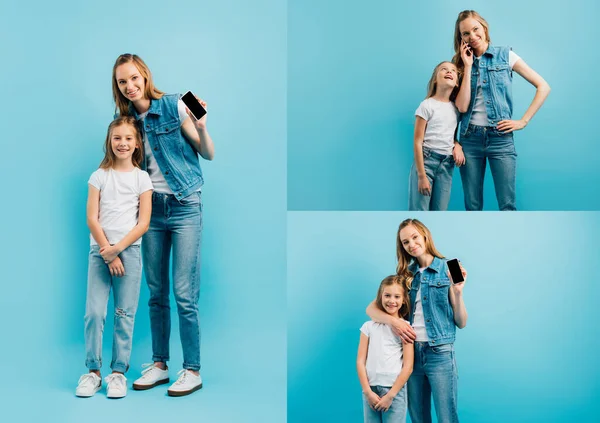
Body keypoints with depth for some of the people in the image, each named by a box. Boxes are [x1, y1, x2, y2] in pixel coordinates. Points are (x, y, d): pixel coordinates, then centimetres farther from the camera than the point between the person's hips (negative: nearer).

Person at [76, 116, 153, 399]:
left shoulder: (142, 178, 5)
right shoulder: (99, 176, 7)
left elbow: (143, 223, -1)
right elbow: (92, 219, 0)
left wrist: (117, 248, -11)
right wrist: (108, 253, -8)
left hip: (129, 251, 0)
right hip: (100, 251, 1)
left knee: (125, 314, 1)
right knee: (94, 312, -5)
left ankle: (118, 372, 9)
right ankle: (93, 371, 7)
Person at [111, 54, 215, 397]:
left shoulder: (174, 105, -6)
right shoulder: (128, 120, 8)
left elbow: (209, 154, -4)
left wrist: (201, 127, -21)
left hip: (184, 207, -5)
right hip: (151, 208, 5)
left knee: (185, 294, -6)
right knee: (157, 293, 10)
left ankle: (193, 370, 5)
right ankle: (160, 364, 22)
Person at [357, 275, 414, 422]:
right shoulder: (369, 326, 7)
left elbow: (408, 366, -4)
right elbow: (360, 361, 4)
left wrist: (390, 395, -9)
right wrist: (367, 391, -6)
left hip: (395, 390, -2)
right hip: (370, 389, 2)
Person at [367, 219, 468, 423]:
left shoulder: (448, 270, 0)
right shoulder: (405, 275, 10)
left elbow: (461, 322, -1)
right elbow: (371, 309, 6)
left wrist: (458, 292, -17)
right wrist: (393, 320, -13)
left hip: (439, 352, -4)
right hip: (410, 351, 4)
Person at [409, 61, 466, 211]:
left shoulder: (456, 107, 11)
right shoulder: (427, 105, -5)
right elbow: (417, 142, -8)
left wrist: (458, 145, -4)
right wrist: (421, 175, -14)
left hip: (447, 164, 5)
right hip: (426, 160, -5)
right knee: (419, 210, -9)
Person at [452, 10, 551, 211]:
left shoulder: (505, 55, 2)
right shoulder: (462, 63, 8)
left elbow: (543, 87, 1)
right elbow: (462, 106, -6)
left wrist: (523, 121, -5)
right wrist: (468, 66, -5)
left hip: (500, 138, -2)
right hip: (470, 138, 2)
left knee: (507, 205, -5)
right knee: (472, 206, 5)